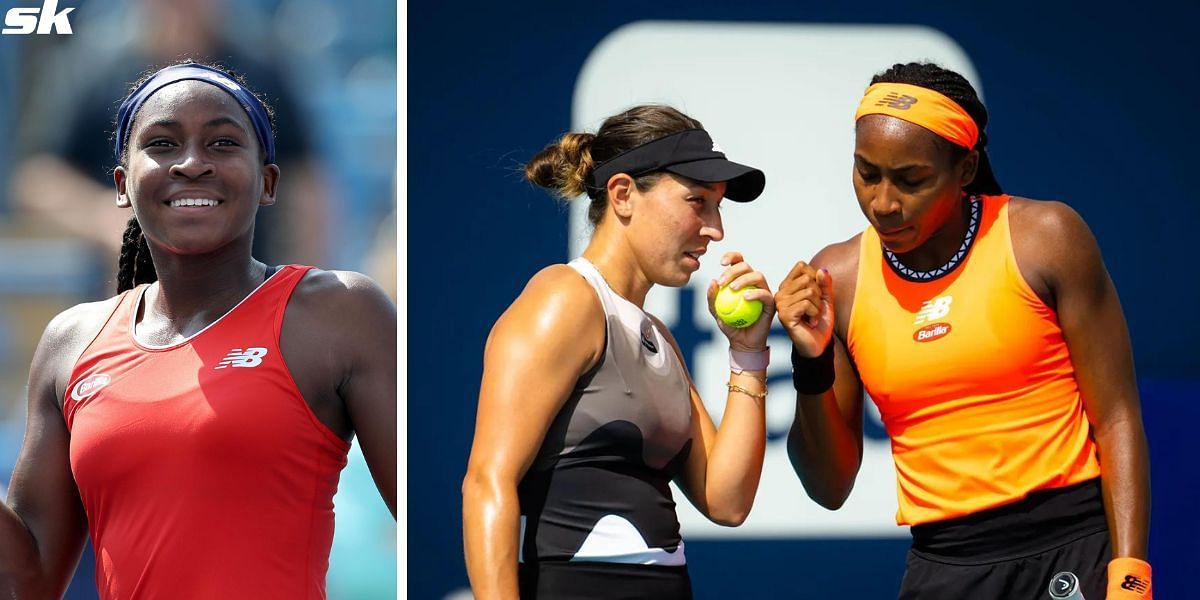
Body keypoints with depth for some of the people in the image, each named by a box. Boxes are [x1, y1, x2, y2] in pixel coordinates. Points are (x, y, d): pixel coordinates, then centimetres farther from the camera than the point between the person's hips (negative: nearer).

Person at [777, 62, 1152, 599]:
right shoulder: (836, 281, 3)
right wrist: (811, 367, -10)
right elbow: (830, 488, 6)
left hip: (1072, 553, -2)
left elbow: (1117, 419, -4)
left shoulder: (1045, 239, -4)